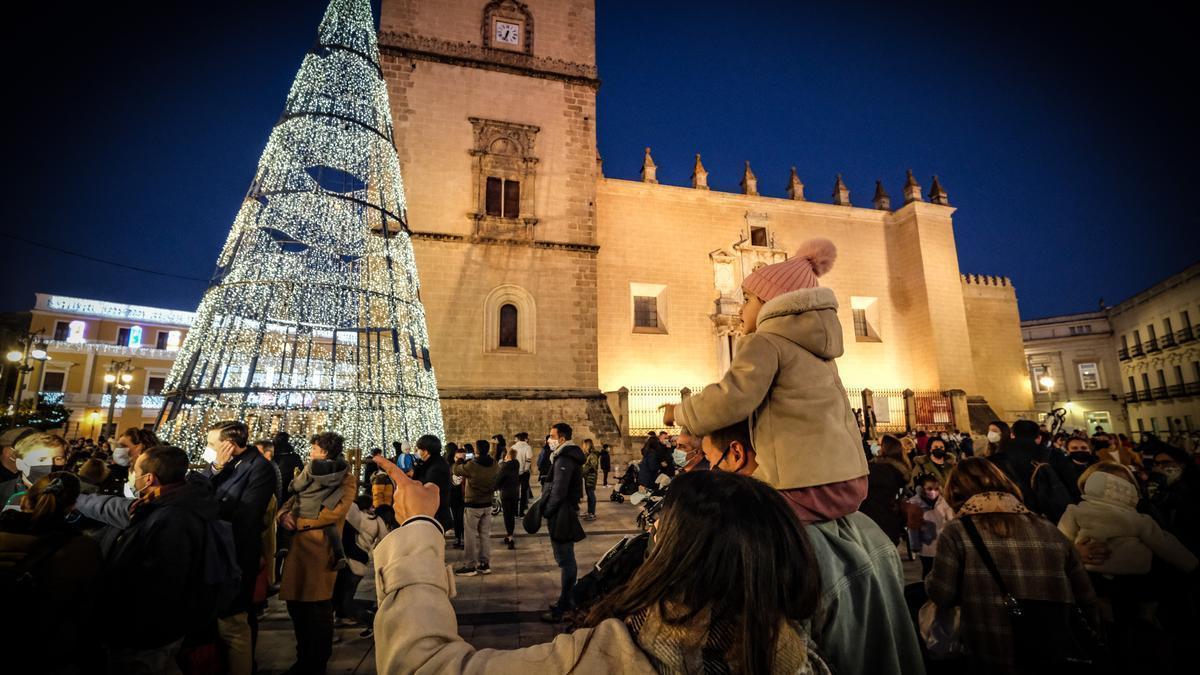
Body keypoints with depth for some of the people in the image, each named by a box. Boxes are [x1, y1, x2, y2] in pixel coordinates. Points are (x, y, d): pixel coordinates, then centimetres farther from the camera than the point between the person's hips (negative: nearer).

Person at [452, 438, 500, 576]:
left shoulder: (471, 465, -20)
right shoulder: (495, 465, -5)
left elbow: (456, 470, -2)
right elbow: (497, 483, 8)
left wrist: (461, 460, 14)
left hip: (472, 505, -5)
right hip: (487, 504, 5)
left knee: (471, 535, 4)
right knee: (485, 534, 12)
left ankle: (470, 566, 10)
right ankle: (485, 564, 18)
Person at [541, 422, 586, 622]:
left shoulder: (564, 459, -20)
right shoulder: (569, 456, 12)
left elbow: (558, 492, -22)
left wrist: (546, 512, -10)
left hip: (561, 516, -10)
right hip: (568, 512, 10)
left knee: (565, 562, -3)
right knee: (567, 560, 18)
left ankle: (562, 609, 6)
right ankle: (569, 601, 30)